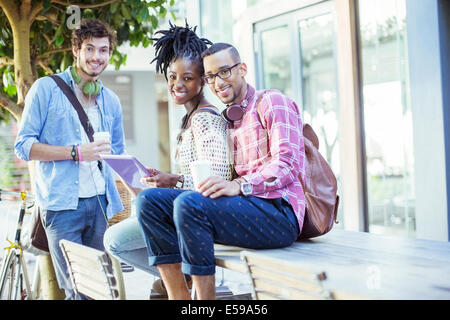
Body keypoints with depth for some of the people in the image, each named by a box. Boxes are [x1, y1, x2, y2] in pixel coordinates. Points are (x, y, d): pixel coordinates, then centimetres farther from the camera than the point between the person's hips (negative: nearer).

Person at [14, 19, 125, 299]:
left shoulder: (111, 101, 16)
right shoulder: (47, 88, 0)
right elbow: (24, 146, -5)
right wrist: (76, 152, -15)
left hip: (100, 202, 5)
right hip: (62, 203, -5)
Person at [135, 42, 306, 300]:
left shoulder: (272, 102, 1)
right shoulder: (227, 121, 25)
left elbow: (287, 164, -12)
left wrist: (239, 185, -28)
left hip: (279, 212, -8)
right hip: (245, 207, 8)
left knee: (189, 203, -31)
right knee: (149, 199, -6)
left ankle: (206, 298, -20)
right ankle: (179, 296, -10)